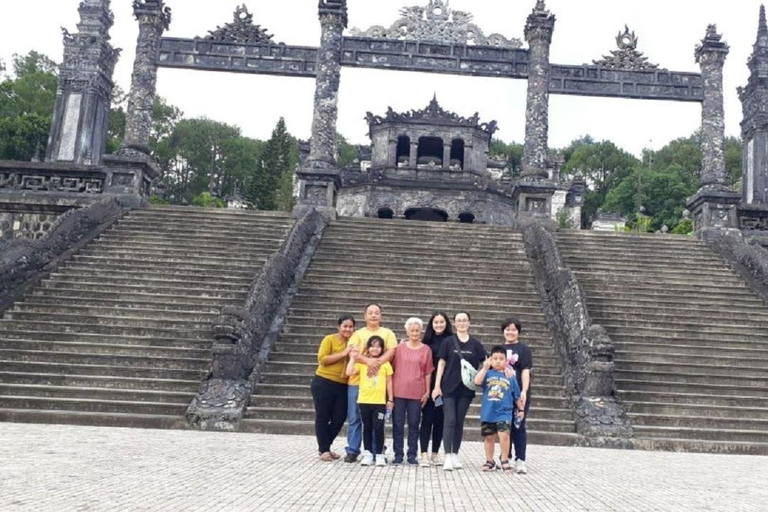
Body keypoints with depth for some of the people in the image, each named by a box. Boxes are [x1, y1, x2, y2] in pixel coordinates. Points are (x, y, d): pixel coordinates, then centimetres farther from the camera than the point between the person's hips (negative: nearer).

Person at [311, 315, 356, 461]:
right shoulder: (329, 339, -7)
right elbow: (322, 359, -16)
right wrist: (343, 354, -19)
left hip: (342, 386, 5)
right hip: (324, 383, -5)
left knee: (339, 418, 7)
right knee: (323, 417, 5)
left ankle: (326, 447, 25)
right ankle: (323, 450, 16)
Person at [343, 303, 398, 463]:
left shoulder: (388, 333, 10)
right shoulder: (358, 334, 10)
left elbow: (391, 352, -4)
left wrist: (377, 362, -22)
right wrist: (369, 361, -24)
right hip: (357, 381, 1)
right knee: (354, 418, 2)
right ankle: (352, 451, 9)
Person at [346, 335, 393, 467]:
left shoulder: (385, 363, 4)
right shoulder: (361, 362, 4)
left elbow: (389, 382, 7)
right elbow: (349, 372, -9)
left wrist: (390, 399, 5)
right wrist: (353, 358, -9)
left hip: (380, 401, -1)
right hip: (364, 401, 1)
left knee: (378, 427, -2)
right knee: (367, 427, 10)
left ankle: (379, 454, 9)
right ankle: (368, 453, 18)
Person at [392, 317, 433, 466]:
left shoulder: (426, 350, 3)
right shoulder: (400, 347, 4)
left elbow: (428, 373, 5)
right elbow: (394, 368, 6)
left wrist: (427, 391, 2)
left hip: (416, 393, -1)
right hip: (398, 392, 1)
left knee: (414, 424, 6)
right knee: (398, 424, 4)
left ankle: (412, 455, 14)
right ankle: (398, 454, 13)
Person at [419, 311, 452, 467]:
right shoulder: (427, 341, 5)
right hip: (429, 384, 0)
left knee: (440, 419, 6)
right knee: (427, 418, -3)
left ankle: (435, 454, 15)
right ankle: (424, 454, -2)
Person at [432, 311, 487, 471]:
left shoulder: (475, 344, 6)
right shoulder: (448, 342, 1)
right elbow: (441, 364, 0)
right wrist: (437, 386, -5)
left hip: (466, 389, 2)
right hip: (448, 388, -2)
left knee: (459, 422, 8)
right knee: (450, 420, -7)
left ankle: (455, 454, 18)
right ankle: (448, 456, -8)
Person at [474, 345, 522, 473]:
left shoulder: (510, 377, 3)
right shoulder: (487, 374, 1)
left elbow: (517, 396, 11)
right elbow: (477, 381, -18)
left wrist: (521, 409, 13)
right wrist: (484, 368, -21)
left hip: (504, 413, -1)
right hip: (487, 413, 1)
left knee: (504, 434, -18)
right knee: (489, 437, 12)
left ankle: (504, 460, 2)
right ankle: (489, 461, 28)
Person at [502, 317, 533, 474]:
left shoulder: (523, 349, -1)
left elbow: (526, 371, -9)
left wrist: (524, 391, -22)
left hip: (518, 394, -4)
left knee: (518, 427, 0)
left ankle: (520, 460, 3)